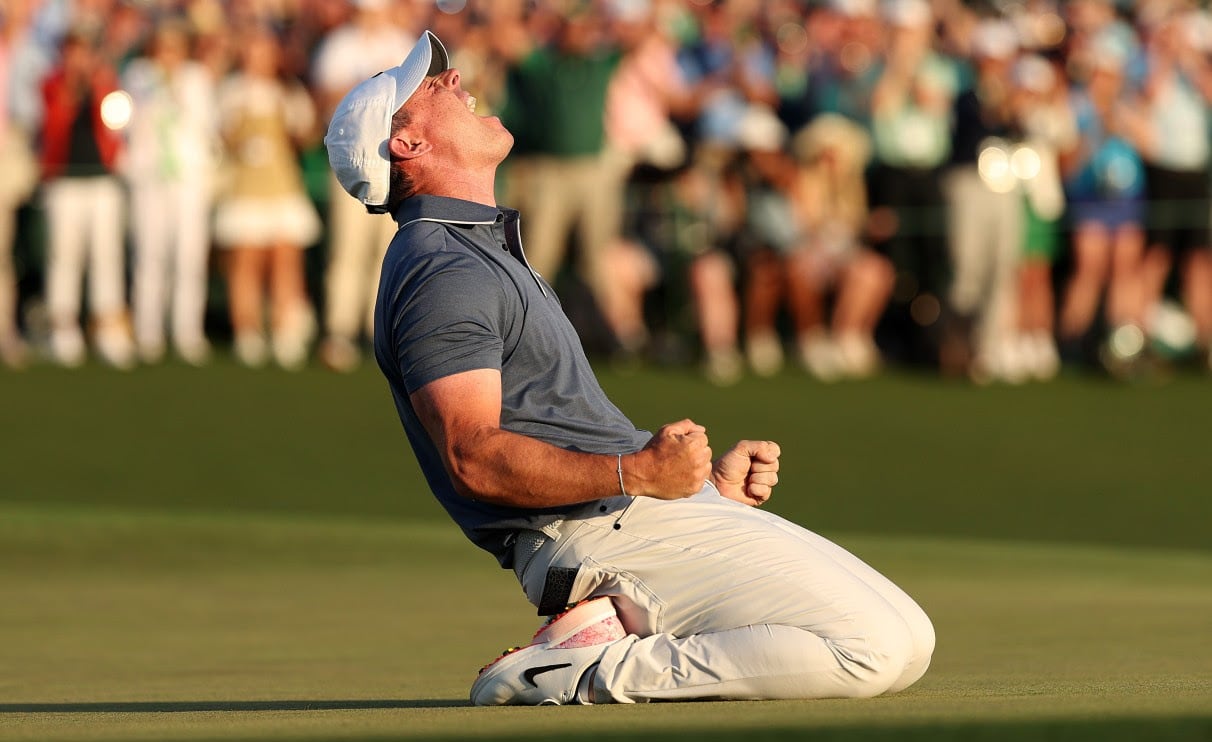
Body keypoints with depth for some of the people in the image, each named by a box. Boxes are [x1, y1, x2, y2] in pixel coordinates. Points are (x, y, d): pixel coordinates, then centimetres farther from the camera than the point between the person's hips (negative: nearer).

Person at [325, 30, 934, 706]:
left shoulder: (483, 253, 24)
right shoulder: (442, 272, -10)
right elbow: (475, 458, -21)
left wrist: (709, 476, 20)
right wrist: (636, 473, -31)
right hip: (606, 528, -10)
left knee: (907, 645, 5)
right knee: (880, 648, -20)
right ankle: (598, 673, -15)